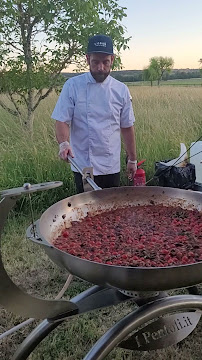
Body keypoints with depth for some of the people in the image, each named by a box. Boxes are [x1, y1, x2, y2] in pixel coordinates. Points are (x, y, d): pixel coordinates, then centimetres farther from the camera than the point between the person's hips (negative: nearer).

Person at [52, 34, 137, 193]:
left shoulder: (121, 90, 3)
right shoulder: (73, 86, -3)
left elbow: (127, 127, 9)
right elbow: (62, 121, -6)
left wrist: (132, 160, 11)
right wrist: (64, 143, -26)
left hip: (112, 167, 2)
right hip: (82, 166, -2)